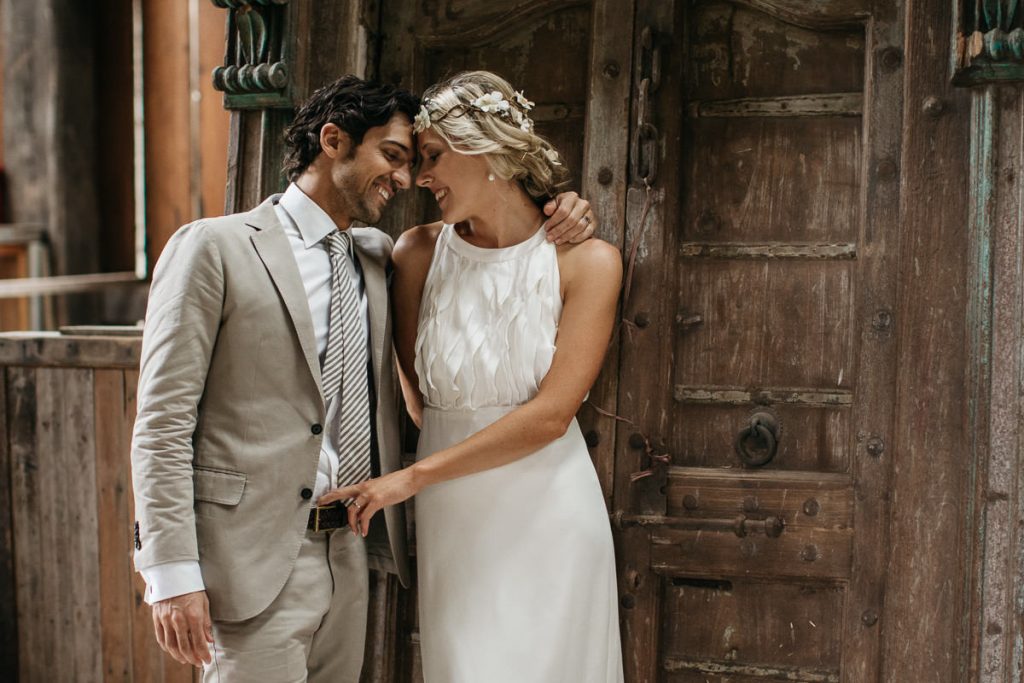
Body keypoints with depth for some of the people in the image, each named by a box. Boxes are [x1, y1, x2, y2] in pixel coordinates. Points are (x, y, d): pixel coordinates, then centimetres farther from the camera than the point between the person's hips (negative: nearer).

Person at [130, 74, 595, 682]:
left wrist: (552, 220, 6)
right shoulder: (213, 248, -6)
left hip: (349, 557, 6)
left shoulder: (379, 256, 11)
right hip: (254, 561, -6)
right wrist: (172, 575, -15)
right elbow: (163, 421, -9)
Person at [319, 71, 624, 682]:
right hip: (449, 518, 2)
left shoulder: (585, 260, -8)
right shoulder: (419, 253, 0)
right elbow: (416, 392, 10)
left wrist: (415, 476, -14)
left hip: (547, 516, -2)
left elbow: (550, 414, -14)